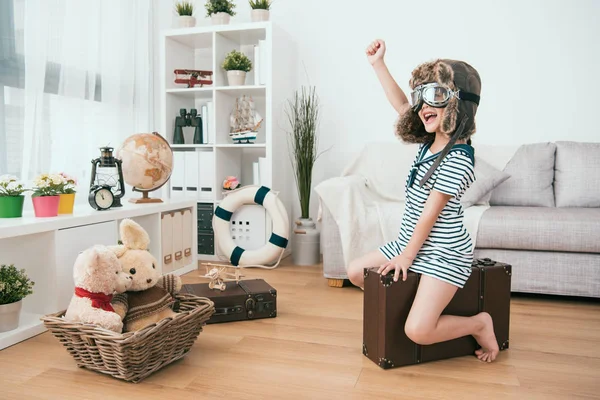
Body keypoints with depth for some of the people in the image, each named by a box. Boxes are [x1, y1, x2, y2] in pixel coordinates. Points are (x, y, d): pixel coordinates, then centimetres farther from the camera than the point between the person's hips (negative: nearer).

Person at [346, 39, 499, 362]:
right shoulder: (430, 141, 3)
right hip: (409, 242, 9)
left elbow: (430, 213, -19)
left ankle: (480, 323, 9)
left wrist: (407, 256, -13)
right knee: (356, 272, 12)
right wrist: (378, 64, 10)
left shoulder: (458, 159, -22)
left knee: (418, 331, -19)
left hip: (443, 253, -9)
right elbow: (400, 105, 12)